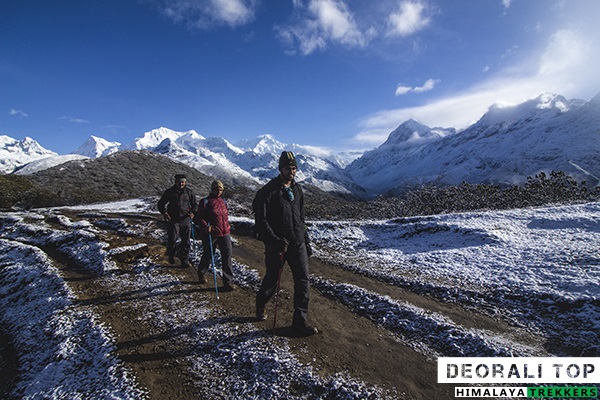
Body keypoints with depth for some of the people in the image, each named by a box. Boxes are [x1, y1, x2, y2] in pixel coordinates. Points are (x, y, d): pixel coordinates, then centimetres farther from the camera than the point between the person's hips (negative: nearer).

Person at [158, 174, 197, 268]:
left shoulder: (189, 192, 6)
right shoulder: (169, 192, 2)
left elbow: (194, 204, 15)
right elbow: (161, 204, 10)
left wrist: (192, 212, -3)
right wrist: (164, 213, -8)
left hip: (186, 219, 2)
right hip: (173, 220, -1)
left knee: (186, 241, 5)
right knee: (172, 240, -3)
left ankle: (184, 260, 18)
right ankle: (171, 256, 26)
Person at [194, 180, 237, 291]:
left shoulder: (223, 202, 15)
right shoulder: (205, 202, -3)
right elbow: (199, 217, -6)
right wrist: (205, 226, -21)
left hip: (225, 233, 5)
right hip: (211, 234, -5)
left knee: (227, 255, -2)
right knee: (208, 255, 10)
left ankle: (228, 282, 4)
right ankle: (201, 274, 40)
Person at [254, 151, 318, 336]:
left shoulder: (297, 189, 10)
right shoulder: (268, 191, -9)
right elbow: (261, 221, -14)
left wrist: (305, 240, 15)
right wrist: (277, 242, -21)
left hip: (297, 244, 5)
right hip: (276, 244, -4)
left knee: (303, 281, 0)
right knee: (272, 280, 12)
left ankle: (300, 320, 12)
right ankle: (260, 304, 43)